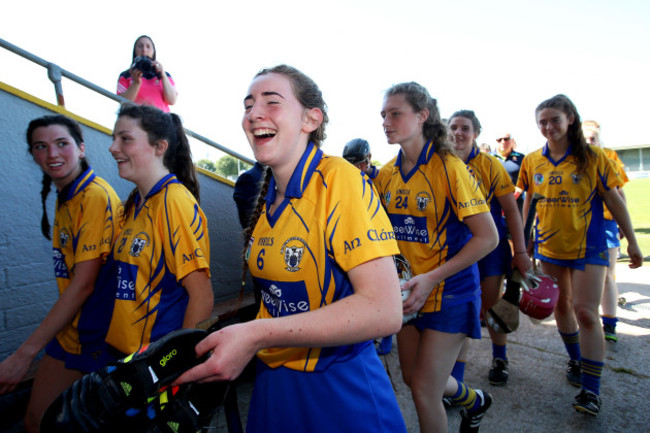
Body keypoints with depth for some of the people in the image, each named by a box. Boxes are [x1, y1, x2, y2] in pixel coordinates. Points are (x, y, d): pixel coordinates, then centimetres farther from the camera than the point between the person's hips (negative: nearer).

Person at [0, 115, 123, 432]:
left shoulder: (97, 196, -19)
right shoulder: (64, 198, 9)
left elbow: (83, 285, -22)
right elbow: (69, 279, 11)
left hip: (94, 338, -8)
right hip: (69, 332, 8)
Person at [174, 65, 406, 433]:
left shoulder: (340, 180, -19)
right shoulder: (267, 198, 3)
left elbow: (385, 311, -26)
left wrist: (257, 335, -27)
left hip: (336, 388, -7)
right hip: (272, 379, 7)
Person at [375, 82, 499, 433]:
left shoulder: (449, 168, -15)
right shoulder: (386, 175, 2)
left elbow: (487, 237, -16)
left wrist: (432, 278, -22)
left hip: (449, 293, -6)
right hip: (409, 294, 6)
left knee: (424, 390, -1)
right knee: (413, 378, 19)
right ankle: (475, 400, 49)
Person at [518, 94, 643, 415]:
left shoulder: (592, 157, -7)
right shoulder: (532, 161, 1)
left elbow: (613, 199, -3)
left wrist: (632, 241, -1)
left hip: (588, 246, -3)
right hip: (549, 245, 4)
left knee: (585, 311, -6)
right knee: (561, 306, 15)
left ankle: (591, 389, 5)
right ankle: (576, 361, 38)